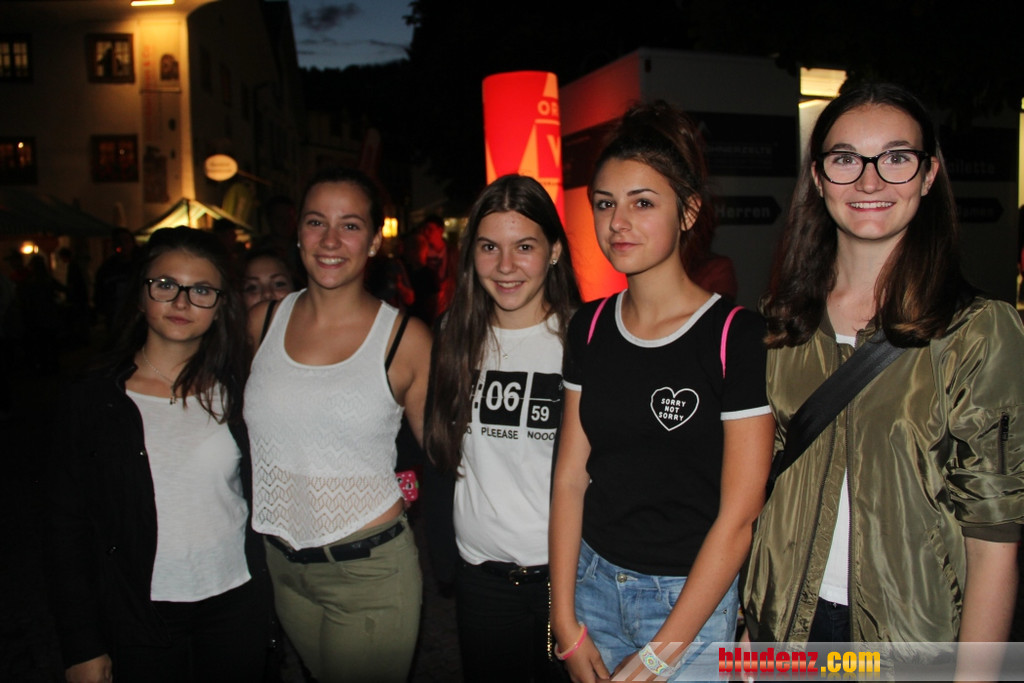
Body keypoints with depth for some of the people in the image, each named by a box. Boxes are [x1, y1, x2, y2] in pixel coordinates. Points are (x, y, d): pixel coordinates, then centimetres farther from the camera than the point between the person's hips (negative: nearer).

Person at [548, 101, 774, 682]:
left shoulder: (736, 335, -15)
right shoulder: (591, 327, 0)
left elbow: (739, 514, -15)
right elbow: (571, 476, 1)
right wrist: (566, 623, -2)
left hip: (692, 598, -4)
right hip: (594, 582, 4)